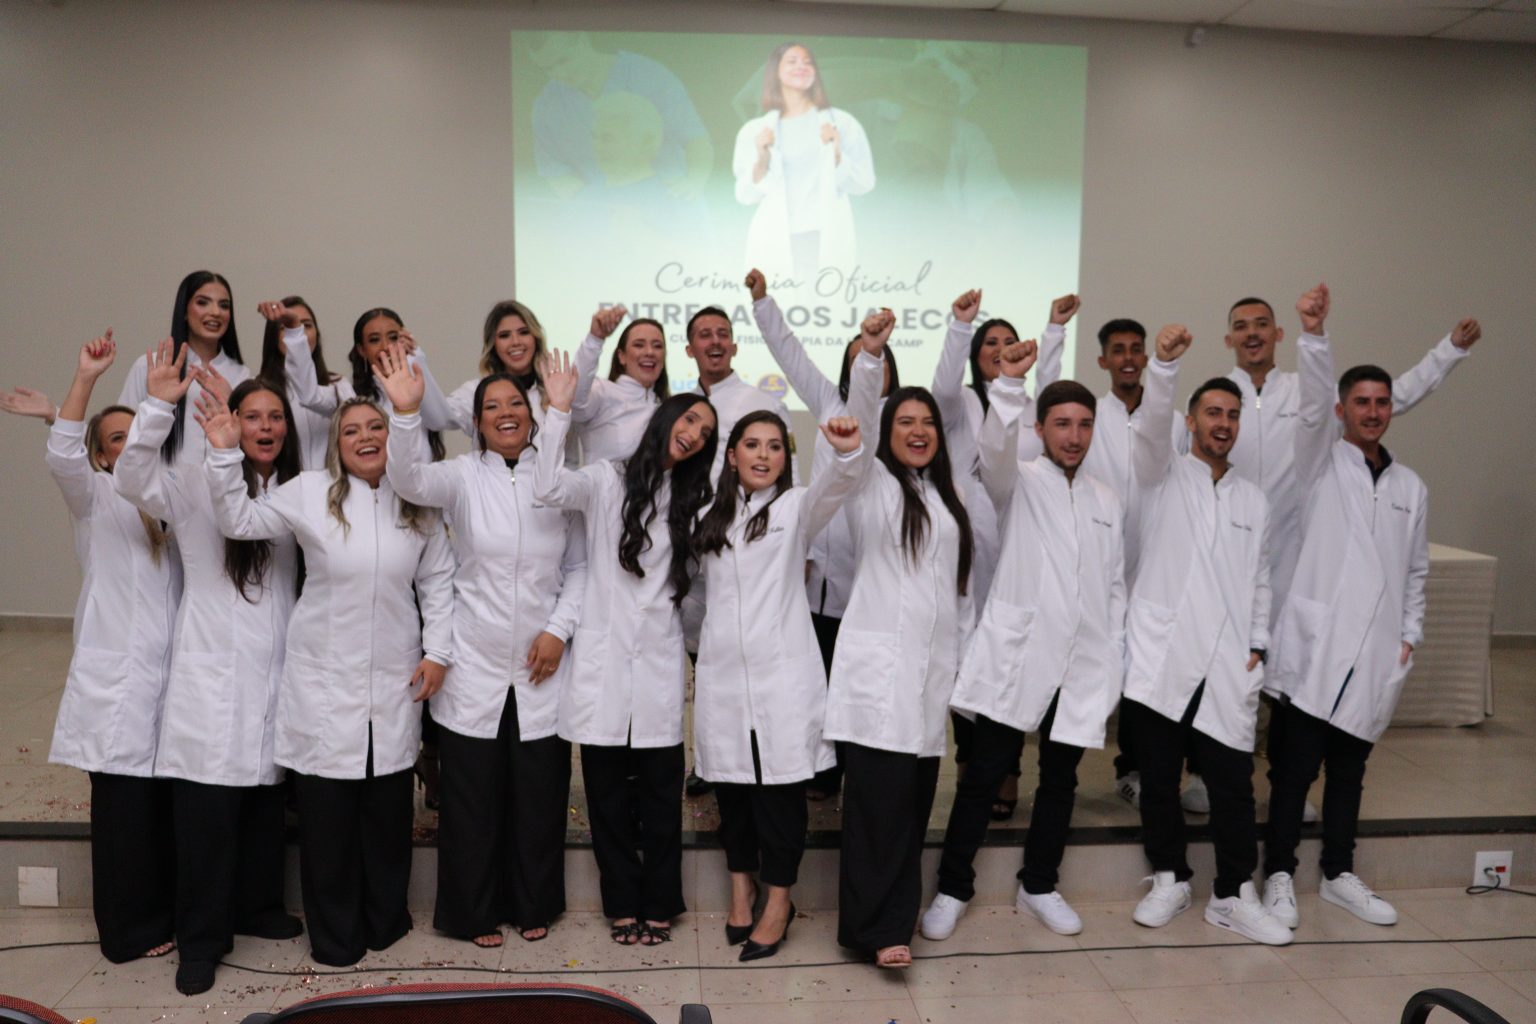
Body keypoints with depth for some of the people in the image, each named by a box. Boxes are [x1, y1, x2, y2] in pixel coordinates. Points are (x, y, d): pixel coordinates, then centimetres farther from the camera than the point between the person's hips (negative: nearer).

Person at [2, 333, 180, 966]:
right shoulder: (94, 499, -1)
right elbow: (63, 457, -17)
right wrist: (86, 379, -25)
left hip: (169, 676, 5)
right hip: (117, 682, -5)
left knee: (168, 803, 9)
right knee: (124, 807, 0)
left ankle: (165, 918, 23)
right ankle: (128, 933, 14)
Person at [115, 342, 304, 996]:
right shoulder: (195, 484, -1)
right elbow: (133, 481, -20)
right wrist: (159, 405, -27)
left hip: (276, 672, 4)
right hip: (212, 676, -4)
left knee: (267, 800, 14)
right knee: (207, 811, -1)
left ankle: (257, 907, 32)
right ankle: (200, 941, 13)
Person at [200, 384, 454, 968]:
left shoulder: (418, 504, 3)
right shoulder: (310, 492, -2)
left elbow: (438, 581, 6)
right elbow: (240, 521, -2)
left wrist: (437, 651, 1)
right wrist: (224, 456, -13)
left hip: (395, 681, 2)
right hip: (324, 679, -1)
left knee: (389, 808, 11)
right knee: (326, 810, 6)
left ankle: (385, 921, 32)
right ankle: (334, 938, 23)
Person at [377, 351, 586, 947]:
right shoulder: (463, 477, -2)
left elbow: (579, 568, 4)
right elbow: (409, 480, -22)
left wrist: (559, 629, -8)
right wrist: (405, 412, -38)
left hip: (542, 669, 1)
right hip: (474, 668, -1)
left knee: (540, 792, 10)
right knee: (472, 794, 8)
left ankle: (534, 906, 32)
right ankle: (474, 912, 28)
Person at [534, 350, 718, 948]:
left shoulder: (691, 502, 14)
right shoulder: (607, 481, 2)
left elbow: (693, 582, 14)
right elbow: (548, 488, -17)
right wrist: (559, 411, -18)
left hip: (659, 665, 2)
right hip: (603, 660, -2)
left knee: (660, 795, 6)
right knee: (607, 793, 7)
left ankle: (658, 906, 21)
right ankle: (623, 904, 23)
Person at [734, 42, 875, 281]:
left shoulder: (841, 122, 9)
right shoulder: (754, 130, 11)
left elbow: (864, 182, 6)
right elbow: (745, 195, 8)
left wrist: (837, 156, -8)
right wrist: (761, 161, -7)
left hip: (827, 240, 0)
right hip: (775, 242, 0)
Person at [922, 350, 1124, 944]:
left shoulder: (1108, 503, 13)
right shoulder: (1020, 482, 1)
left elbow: (1115, 589, 16)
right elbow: (995, 449, -23)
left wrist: (1113, 666, 10)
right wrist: (1009, 384, -39)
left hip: (1082, 665, 4)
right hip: (1016, 655, -4)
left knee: (1060, 777, 13)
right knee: (984, 773, 0)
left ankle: (1039, 886, 29)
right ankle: (952, 889, 13)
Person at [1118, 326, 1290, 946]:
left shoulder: (1254, 500, 16)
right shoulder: (1163, 475, 5)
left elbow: (1260, 580, 17)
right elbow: (1151, 424, -15)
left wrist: (1257, 648, 6)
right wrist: (1165, 363, -31)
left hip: (1226, 664, 3)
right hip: (1159, 657, -2)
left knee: (1234, 784, 1)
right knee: (1158, 779, 6)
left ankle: (1233, 896, 15)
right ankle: (1170, 880, 23)